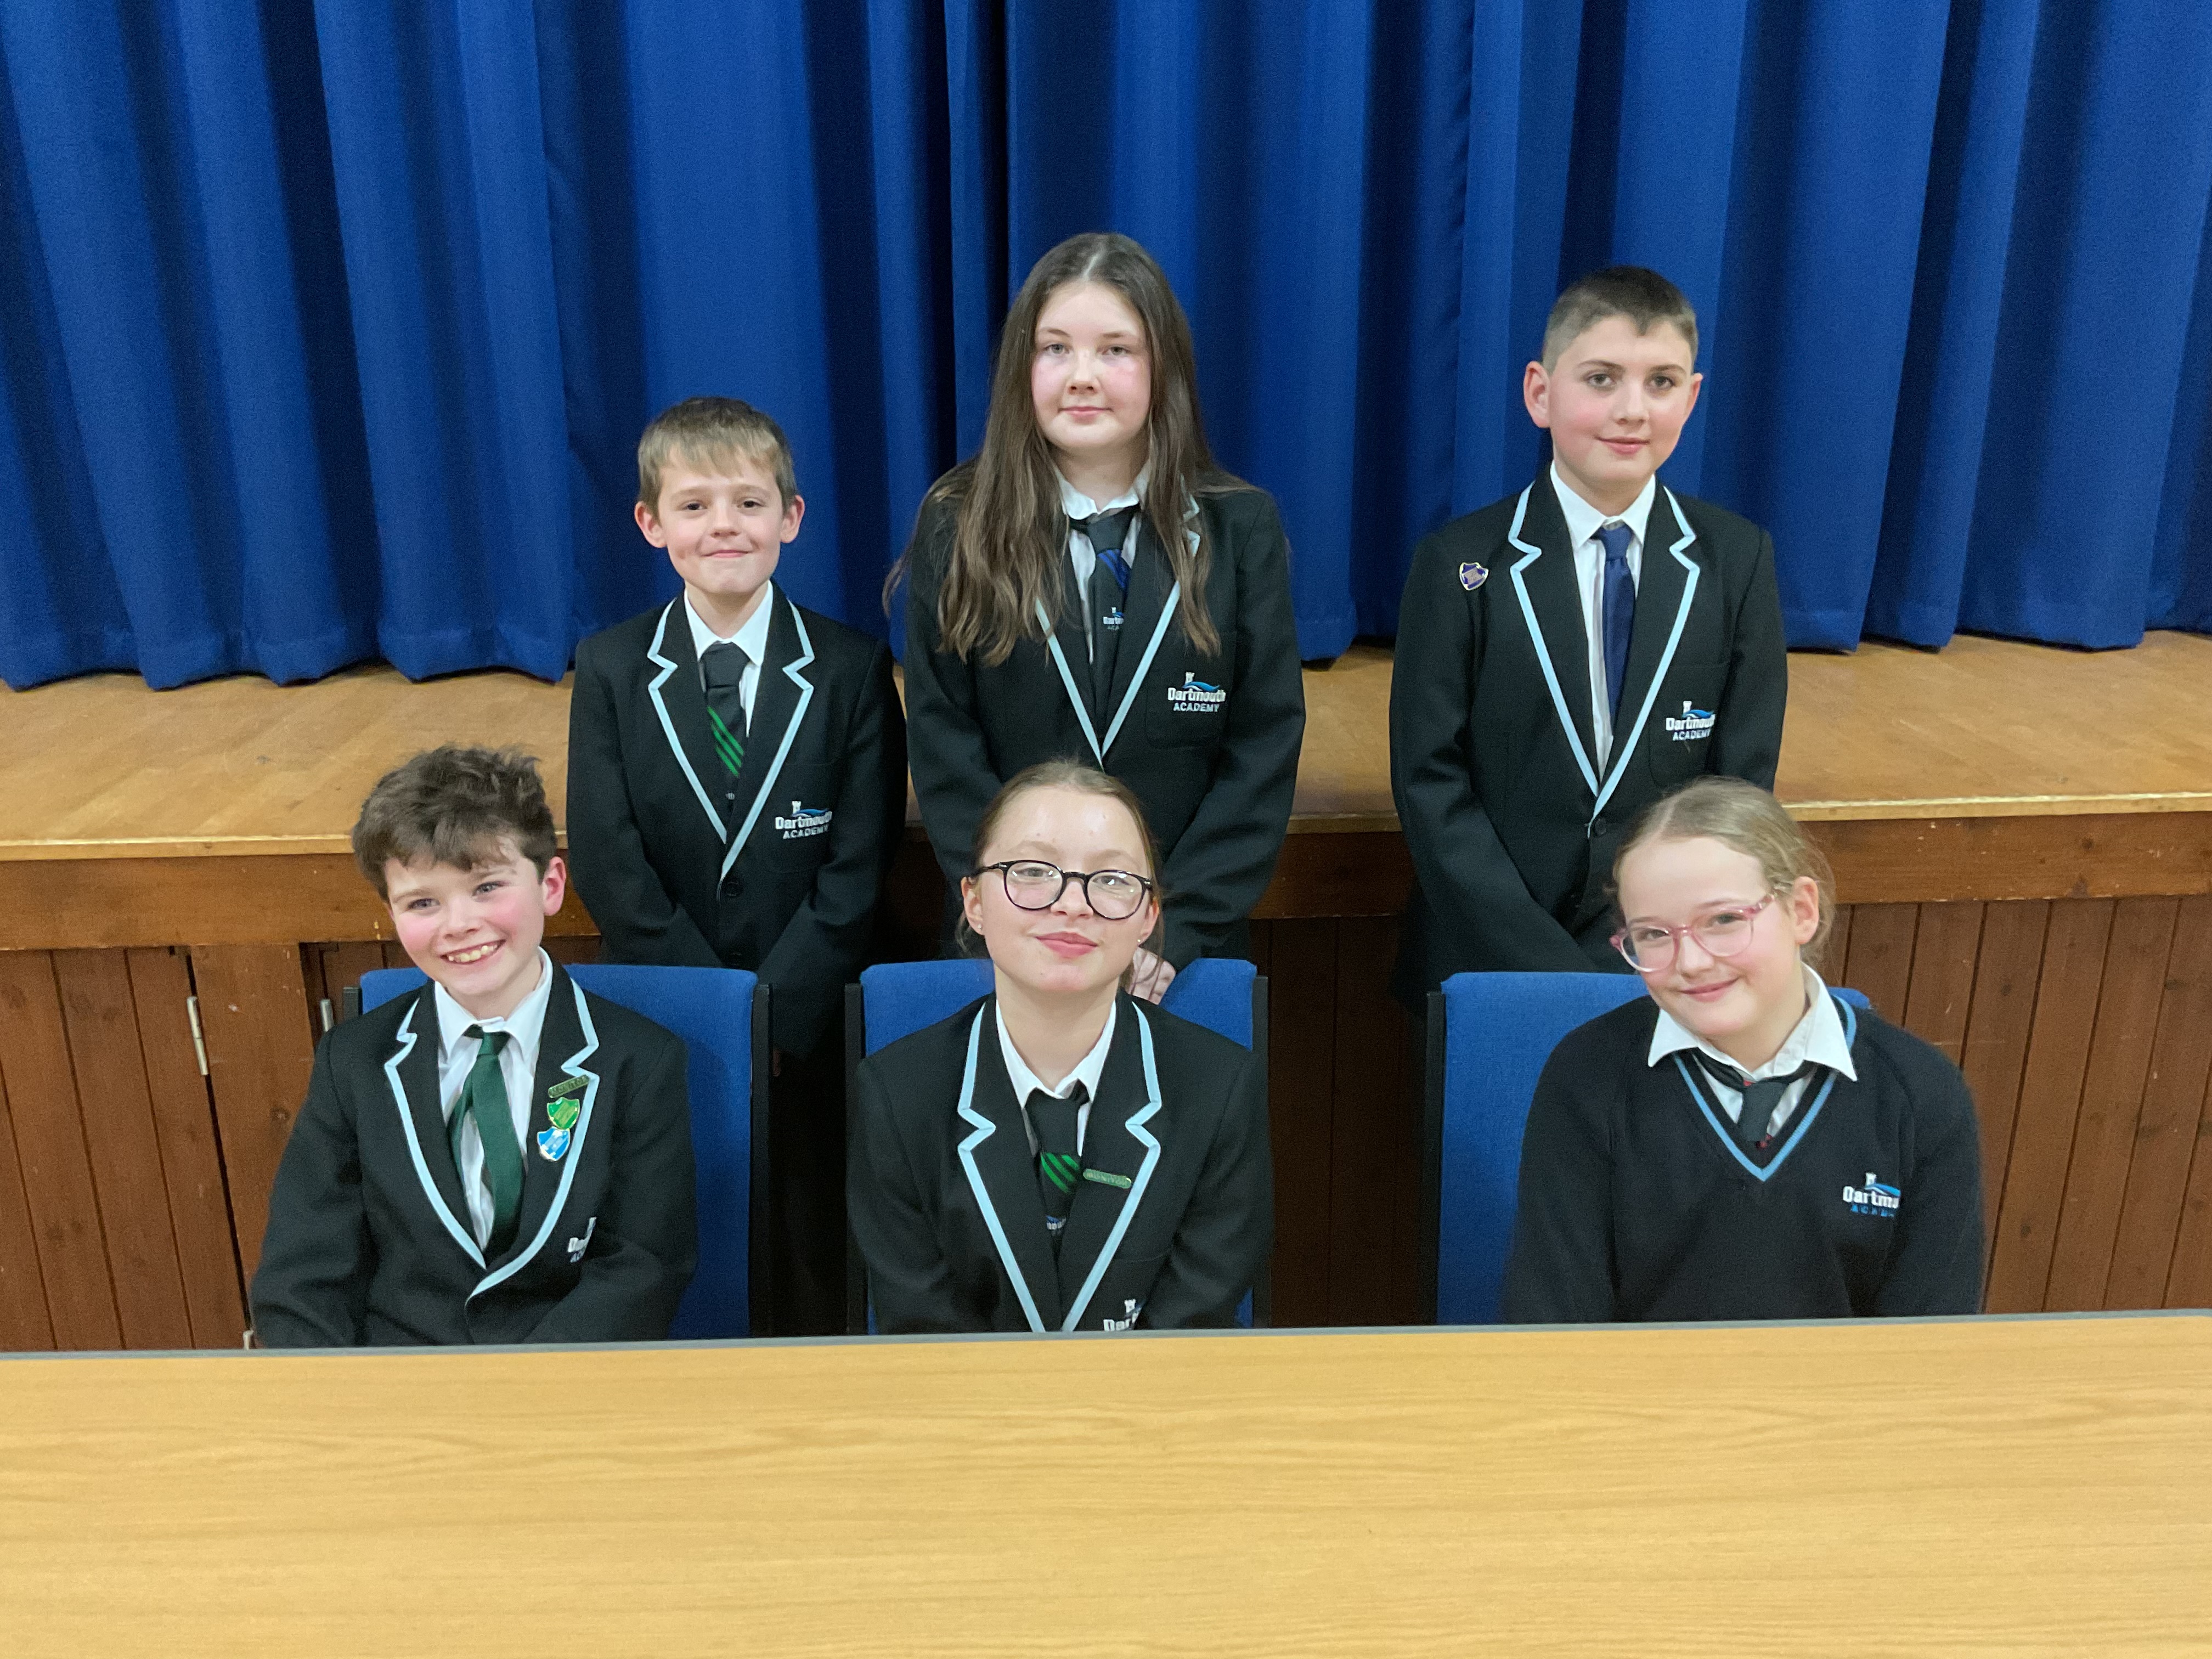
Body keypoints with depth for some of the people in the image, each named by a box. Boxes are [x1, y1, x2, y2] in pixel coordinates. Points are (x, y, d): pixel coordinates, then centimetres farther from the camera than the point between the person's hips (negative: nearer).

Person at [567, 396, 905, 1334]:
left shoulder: (852, 670, -5)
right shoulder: (608, 670, -2)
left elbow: (857, 868, -9)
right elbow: (609, 867, -8)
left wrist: (774, 1013, -16)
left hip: (811, 1022, -1)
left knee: (817, 1255, 10)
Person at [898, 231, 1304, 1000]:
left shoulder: (1242, 529, -2)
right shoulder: (957, 529, -3)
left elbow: (1264, 747, -6)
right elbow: (945, 751, -5)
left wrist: (1171, 931, -15)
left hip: (1190, 945, 0)